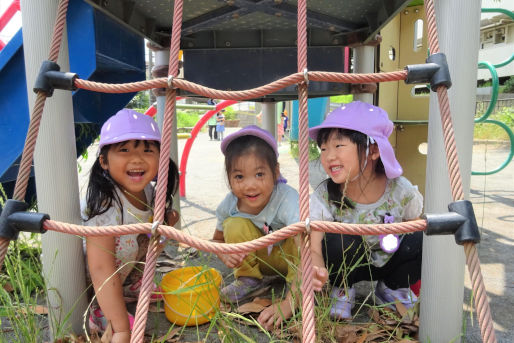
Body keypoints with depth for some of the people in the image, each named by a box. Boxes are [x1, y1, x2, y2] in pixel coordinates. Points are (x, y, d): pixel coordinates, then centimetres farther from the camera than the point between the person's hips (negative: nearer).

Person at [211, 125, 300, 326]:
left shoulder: (287, 198, -36)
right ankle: (248, 279, -4)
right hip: (261, 259, 4)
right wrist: (225, 255, -26)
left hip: (289, 257, -3)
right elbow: (217, 240, -1)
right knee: (235, 226, -24)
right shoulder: (230, 204, -21)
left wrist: (289, 302, -54)